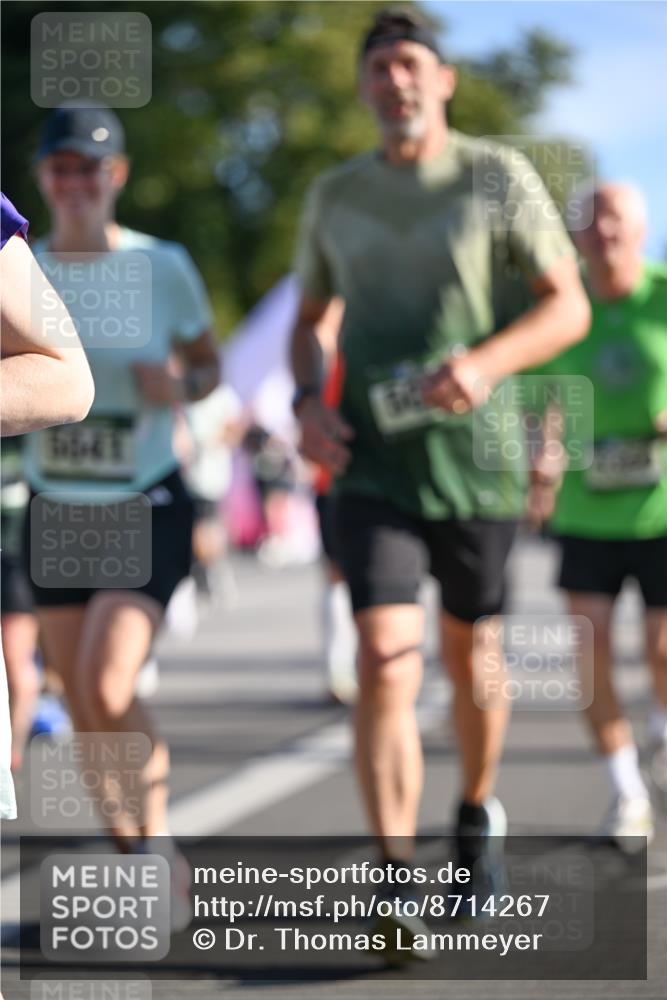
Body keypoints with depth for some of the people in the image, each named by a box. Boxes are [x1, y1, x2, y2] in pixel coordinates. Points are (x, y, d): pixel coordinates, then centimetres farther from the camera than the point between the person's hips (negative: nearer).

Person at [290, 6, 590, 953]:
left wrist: (488, 362, -22)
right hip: (371, 465, 1)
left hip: (474, 460, -1)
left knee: (470, 659, 13)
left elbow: (569, 306, -4)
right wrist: (307, 402, 0)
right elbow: (309, 319, 20)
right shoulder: (335, 196, 8)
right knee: (387, 664, -14)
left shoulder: (498, 176, -1)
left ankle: (478, 813, 41)